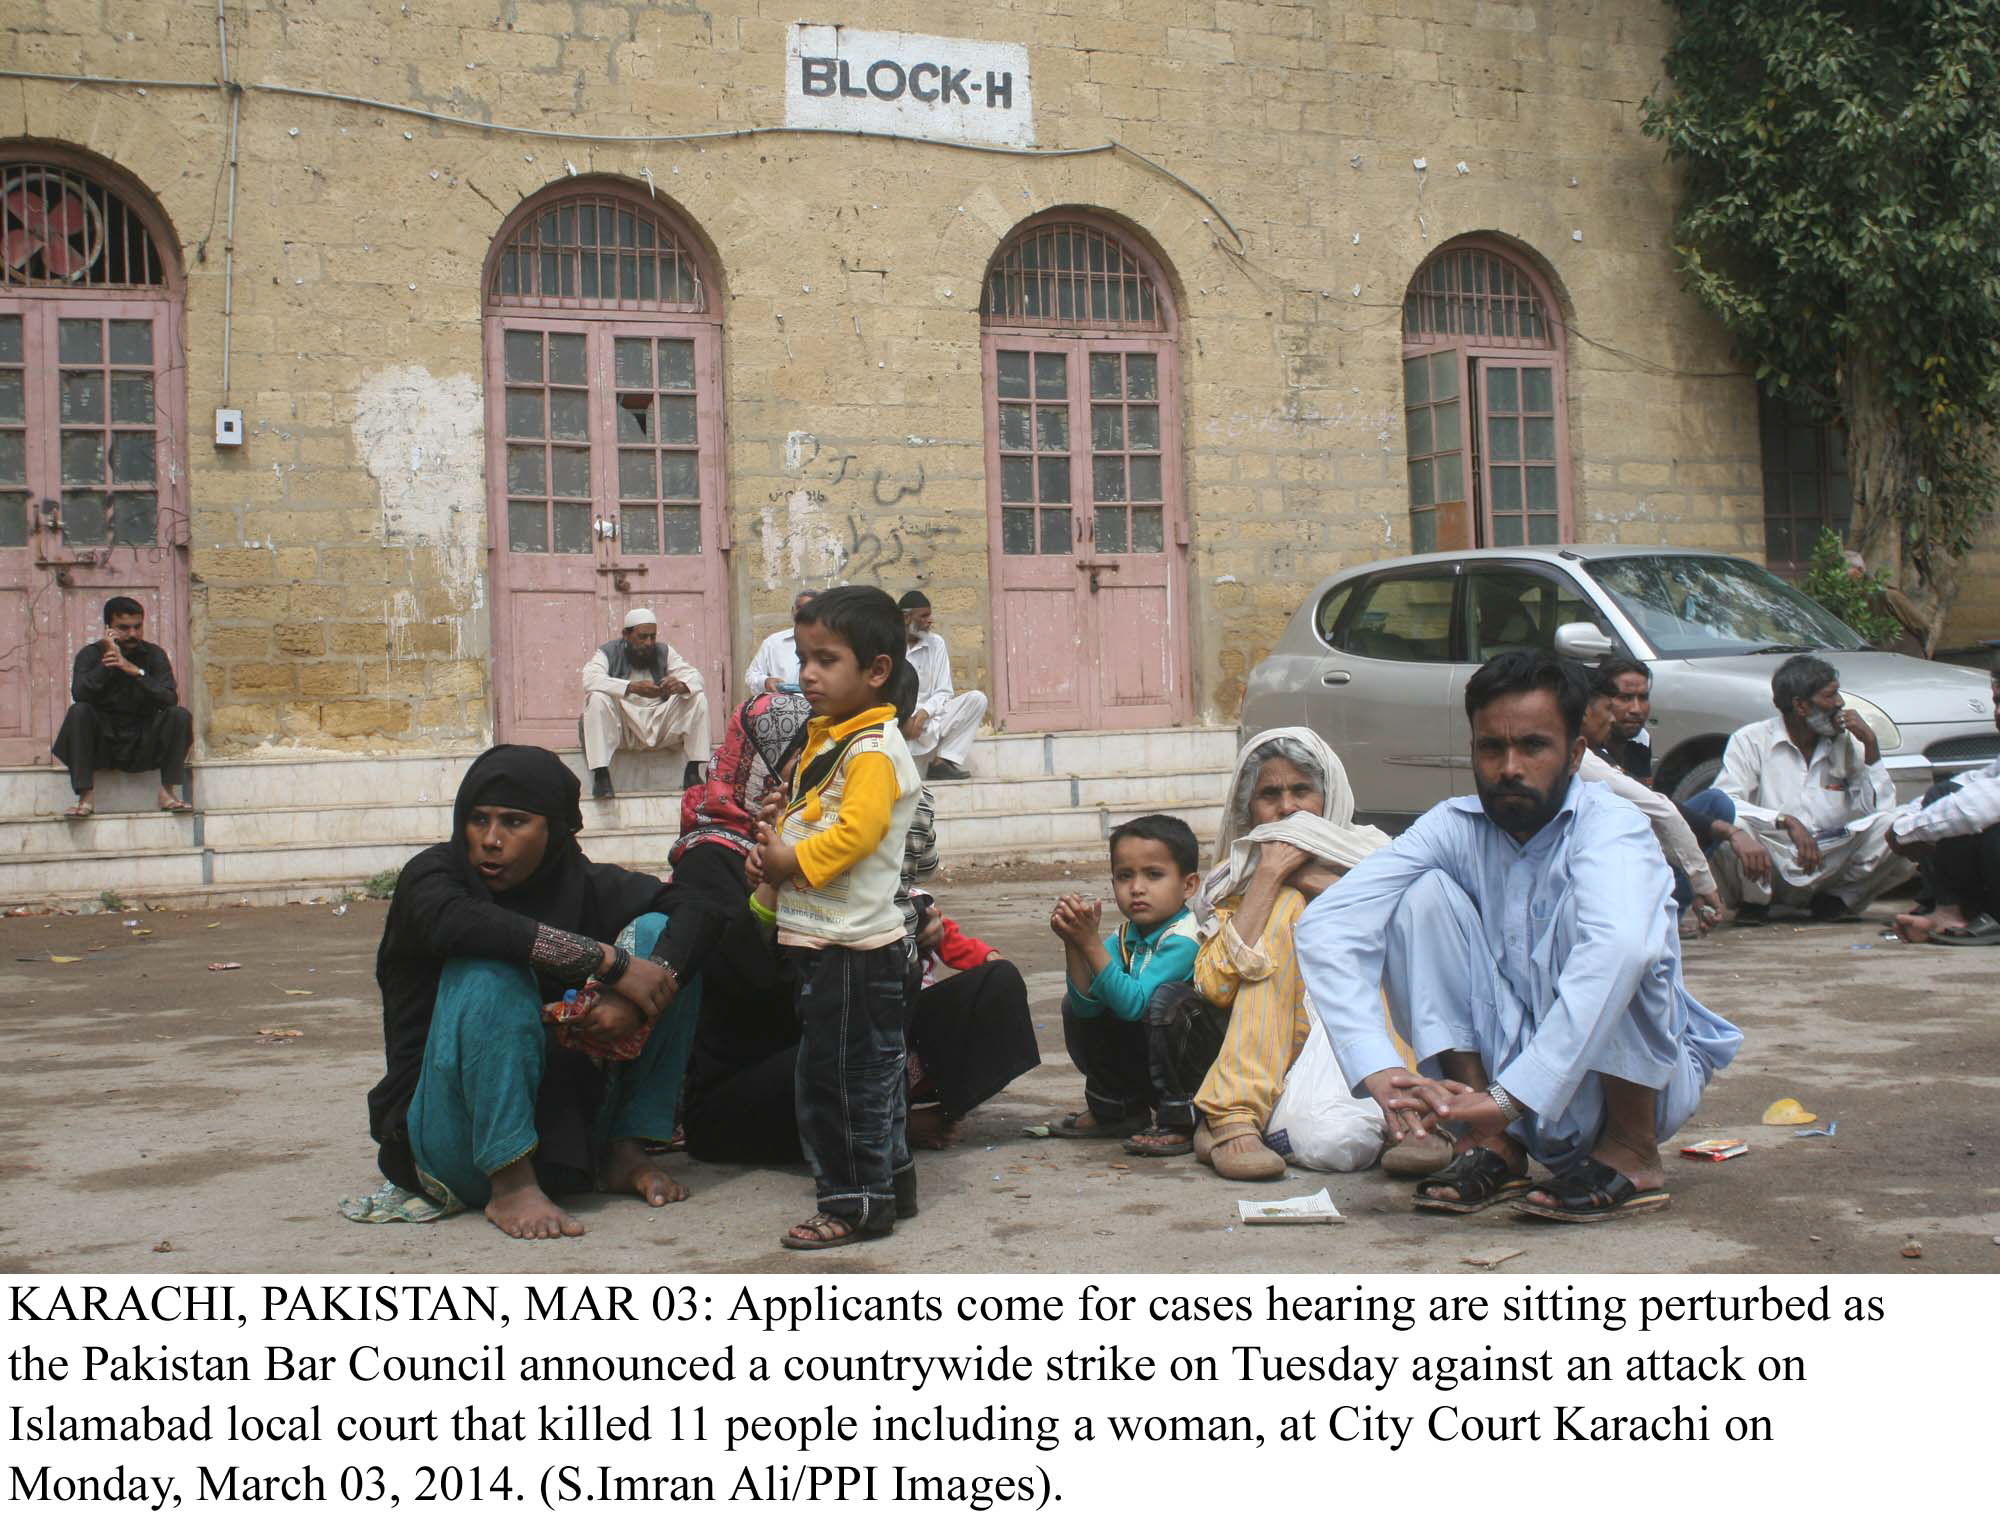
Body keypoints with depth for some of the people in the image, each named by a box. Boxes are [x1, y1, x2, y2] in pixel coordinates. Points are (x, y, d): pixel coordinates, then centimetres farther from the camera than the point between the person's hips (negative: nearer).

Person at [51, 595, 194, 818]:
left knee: (180, 715, -22)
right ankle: (86, 797, -27)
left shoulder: (154, 655, 2)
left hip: (143, 745, 1)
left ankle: (168, 792, -19)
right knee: (79, 712, -28)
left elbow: (170, 698, -14)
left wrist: (136, 671, -24)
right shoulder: (90, 654, 0)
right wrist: (107, 663, -24)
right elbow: (79, 694, -19)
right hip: (101, 744, -1)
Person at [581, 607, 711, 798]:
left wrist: (680, 686, -27)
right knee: (597, 699, -30)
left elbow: (694, 676, -1)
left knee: (698, 698, -14)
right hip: (621, 729, -3)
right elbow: (590, 679, -22)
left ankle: (692, 772, -15)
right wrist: (632, 687, -35)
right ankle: (600, 774, -30)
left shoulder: (663, 652, 8)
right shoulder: (609, 653, -3)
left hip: (659, 725, 3)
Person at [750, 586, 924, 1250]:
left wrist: (792, 862, -19)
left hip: (851, 943, -10)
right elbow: (804, 820, 21)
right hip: (823, 937, 10)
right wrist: (771, 854, 4)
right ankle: (888, 1176, 28)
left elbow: (857, 830, -26)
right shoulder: (825, 739, 15)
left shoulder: (873, 748, -15)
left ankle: (855, 1200, 4)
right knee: (872, 1065, 18)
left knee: (839, 1070, -4)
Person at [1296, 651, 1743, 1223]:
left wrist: (1509, 1096, -49)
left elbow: (1617, 951, -42)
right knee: (1425, 895, -15)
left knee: (1590, 901, -28)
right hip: (1507, 1072, 4)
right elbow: (1325, 923, -21)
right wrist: (1379, 1070, -37)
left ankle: (1631, 1149, -15)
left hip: (1637, 1083, -4)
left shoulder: (1609, 828, -19)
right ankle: (1491, 1145, -12)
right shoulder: (1454, 828, -6)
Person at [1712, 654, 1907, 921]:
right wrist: (1786, 822, -30)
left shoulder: (1845, 744, 9)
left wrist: (1870, 745, -6)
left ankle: (1836, 898, 3)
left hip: (1829, 865, 3)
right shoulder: (1750, 741, -5)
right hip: (1770, 869, -3)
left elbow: (1880, 807, 1)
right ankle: (1753, 901, -3)